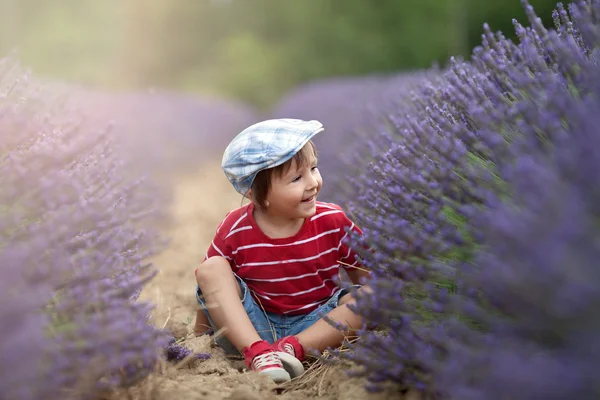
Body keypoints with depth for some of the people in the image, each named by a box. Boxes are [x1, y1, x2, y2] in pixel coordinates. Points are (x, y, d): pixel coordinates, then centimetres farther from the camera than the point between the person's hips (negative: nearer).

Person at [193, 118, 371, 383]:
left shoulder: (333, 221, -9)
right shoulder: (235, 231, -11)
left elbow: (365, 277, 0)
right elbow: (209, 291, -1)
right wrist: (200, 339, -2)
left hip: (314, 326, 1)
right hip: (250, 329, 0)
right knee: (210, 270, -21)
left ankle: (291, 349, -30)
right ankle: (258, 354, -34)